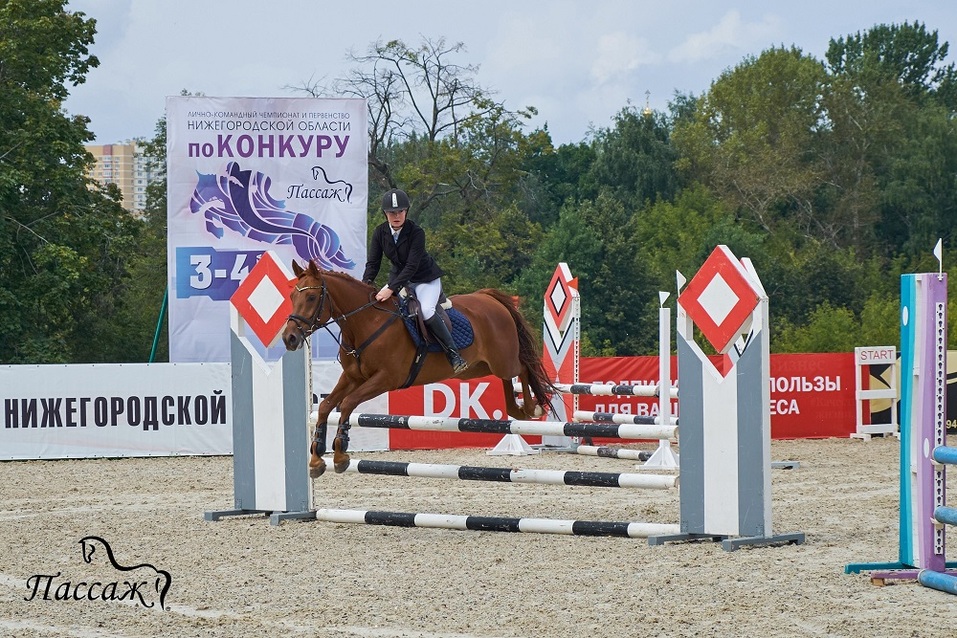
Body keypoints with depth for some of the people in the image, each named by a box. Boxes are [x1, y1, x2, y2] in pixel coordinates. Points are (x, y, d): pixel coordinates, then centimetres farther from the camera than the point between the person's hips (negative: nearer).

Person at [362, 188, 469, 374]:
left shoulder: (416, 232, -24)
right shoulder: (380, 232, -8)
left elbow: (412, 266, -28)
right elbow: (373, 263, -7)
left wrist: (391, 288, -38)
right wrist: (365, 284, -26)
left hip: (426, 279, -6)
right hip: (399, 278, 6)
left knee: (426, 310, -31)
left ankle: (453, 354, -24)